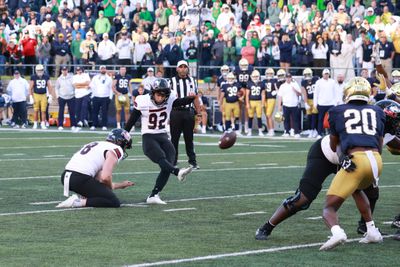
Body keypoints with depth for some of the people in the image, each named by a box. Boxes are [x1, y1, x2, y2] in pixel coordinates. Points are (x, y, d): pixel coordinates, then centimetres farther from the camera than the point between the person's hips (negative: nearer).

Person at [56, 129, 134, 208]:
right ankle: (80, 202, -14)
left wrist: (120, 185, 39)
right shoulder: (115, 150, 0)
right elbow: (105, 177, -14)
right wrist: (111, 187, 8)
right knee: (115, 203, -4)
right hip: (80, 180, -9)